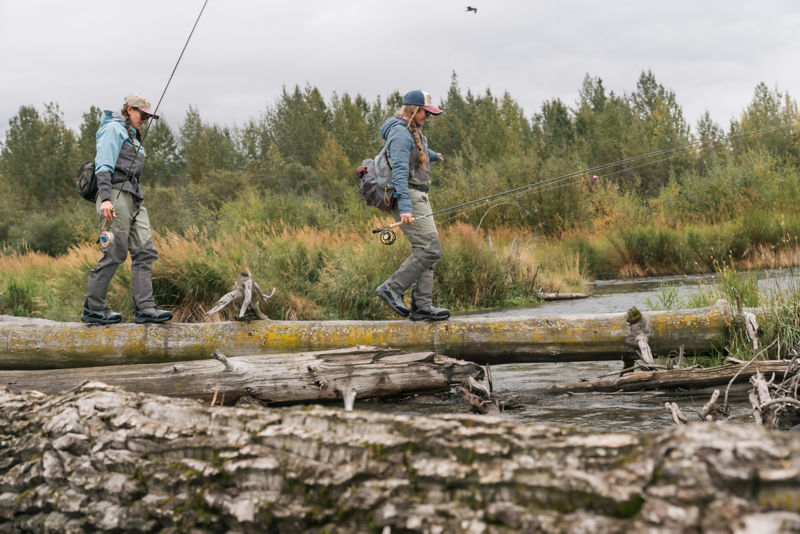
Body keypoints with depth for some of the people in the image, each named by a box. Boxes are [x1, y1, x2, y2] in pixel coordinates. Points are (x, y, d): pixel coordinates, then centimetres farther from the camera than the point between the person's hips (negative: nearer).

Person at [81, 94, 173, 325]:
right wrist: (105, 199, -25)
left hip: (133, 198, 9)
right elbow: (103, 165, -14)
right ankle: (93, 309, -4)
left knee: (145, 251, -1)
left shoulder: (133, 136, 25)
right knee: (114, 253, -10)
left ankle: (145, 307, -5)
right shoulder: (114, 129, -3)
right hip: (115, 194, -9)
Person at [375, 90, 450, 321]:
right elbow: (399, 172, -26)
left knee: (424, 251, 7)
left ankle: (422, 305, 6)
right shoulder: (400, 133, -15)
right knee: (430, 250, -14)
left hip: (419, 198, 10)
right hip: (408, 197, -10)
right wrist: (405, 208, -35)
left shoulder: (414, 131, 17)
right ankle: (392, 289, -9)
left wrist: (435, 156, 65)